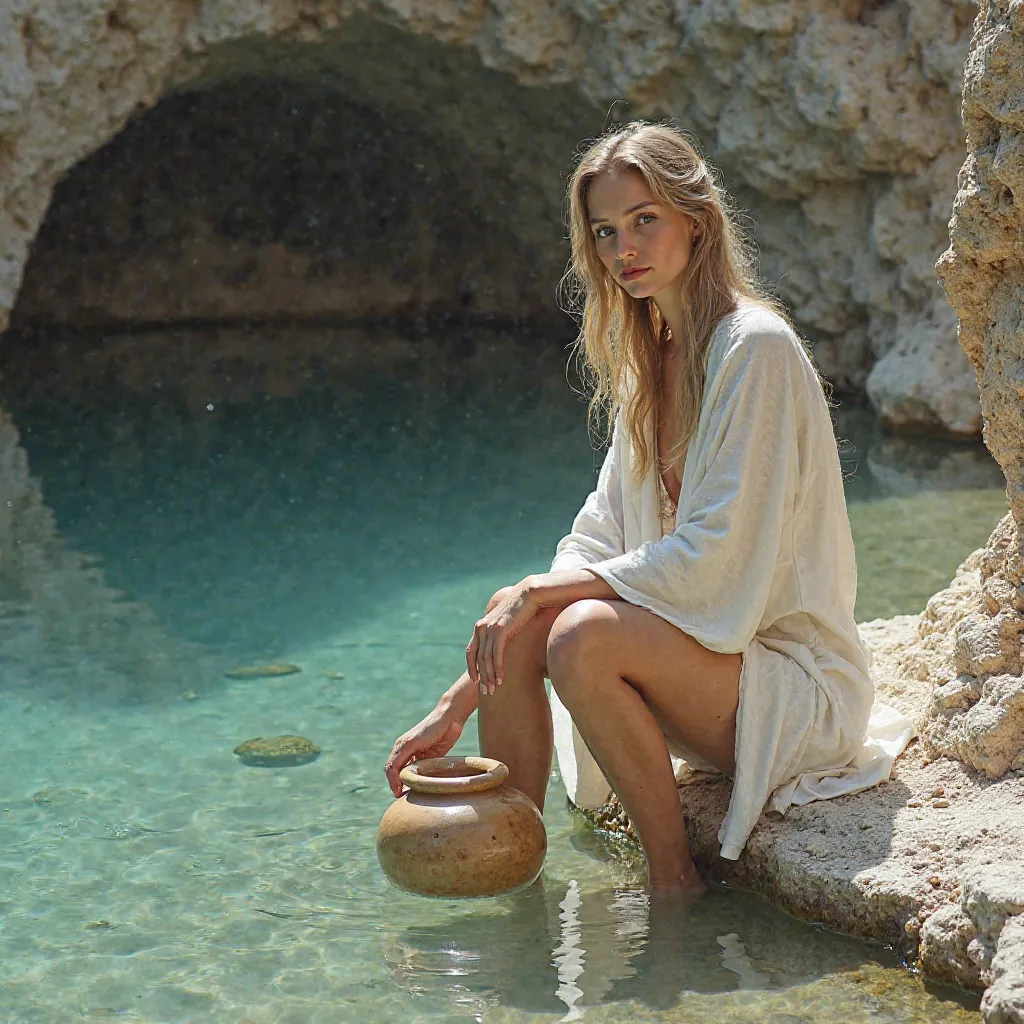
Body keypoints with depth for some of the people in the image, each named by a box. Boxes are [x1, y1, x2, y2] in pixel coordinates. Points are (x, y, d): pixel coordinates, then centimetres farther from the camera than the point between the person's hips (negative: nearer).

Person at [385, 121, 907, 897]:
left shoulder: (754, 347, -16)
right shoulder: (649, 359, 9)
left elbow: (714, 556, -21)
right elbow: (599, 540, 6)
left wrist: (542, 590, -18)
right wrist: (460, 704, 0)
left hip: (796, 680, -8)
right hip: (704, 643, 8)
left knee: (583, 636, -28)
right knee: (511, 624, -9)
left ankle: (675, 882, -12)